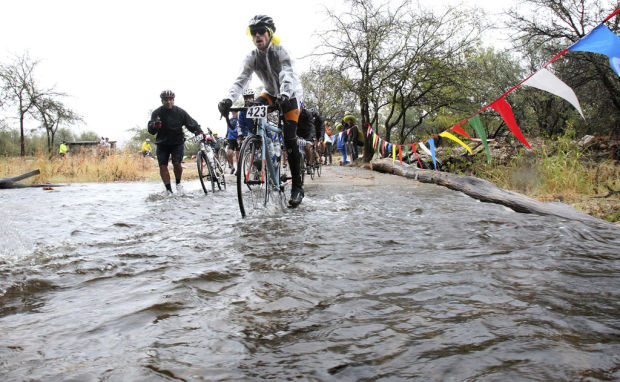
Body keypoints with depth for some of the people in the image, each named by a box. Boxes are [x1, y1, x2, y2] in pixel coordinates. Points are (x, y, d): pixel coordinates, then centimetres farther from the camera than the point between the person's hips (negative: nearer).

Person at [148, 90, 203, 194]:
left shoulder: (180, 112, -7)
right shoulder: (157, 113, -6)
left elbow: (192, 124, -1)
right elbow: (150, 130, -12)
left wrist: (199, 132, -20)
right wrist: (154, 126, -35)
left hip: (177, 143, -1)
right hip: (162, 143, 1)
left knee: (176, 163, -16)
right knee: (162, 166, -6)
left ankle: (178, 183, 12)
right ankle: (168, 190, 3)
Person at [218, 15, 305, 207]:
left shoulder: (280, 52, -22)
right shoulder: (251, 57, -10)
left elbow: (287, 75, -38)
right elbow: (242, 80, -22)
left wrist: (285, 94, -60)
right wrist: (228, 99, -42)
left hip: (290, 95, -5)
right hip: (272, 93, 5)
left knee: (289, 139, -17)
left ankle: (297, 186, -11)